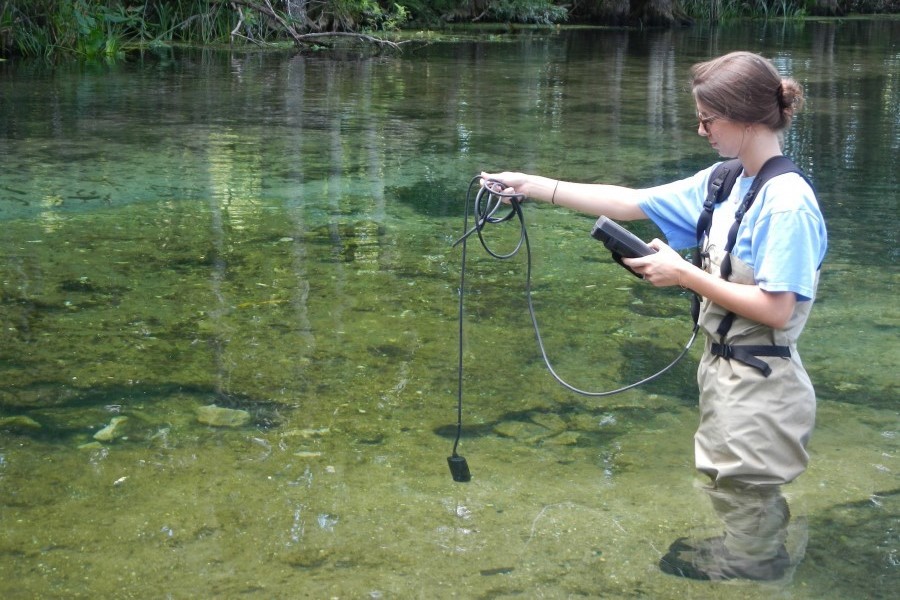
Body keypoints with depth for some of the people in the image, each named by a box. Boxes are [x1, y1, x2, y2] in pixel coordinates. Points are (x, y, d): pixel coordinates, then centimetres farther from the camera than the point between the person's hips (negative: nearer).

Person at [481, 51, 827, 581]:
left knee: (746, 499, 8)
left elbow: (775, 310, -24)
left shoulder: (788, 204, -22)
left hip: (760, 385, -8)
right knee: (741, 495, 23)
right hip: (725, 367, 8)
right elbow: (631, 202, 5)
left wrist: (684, 274, -19)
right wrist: (532, 185, 1)